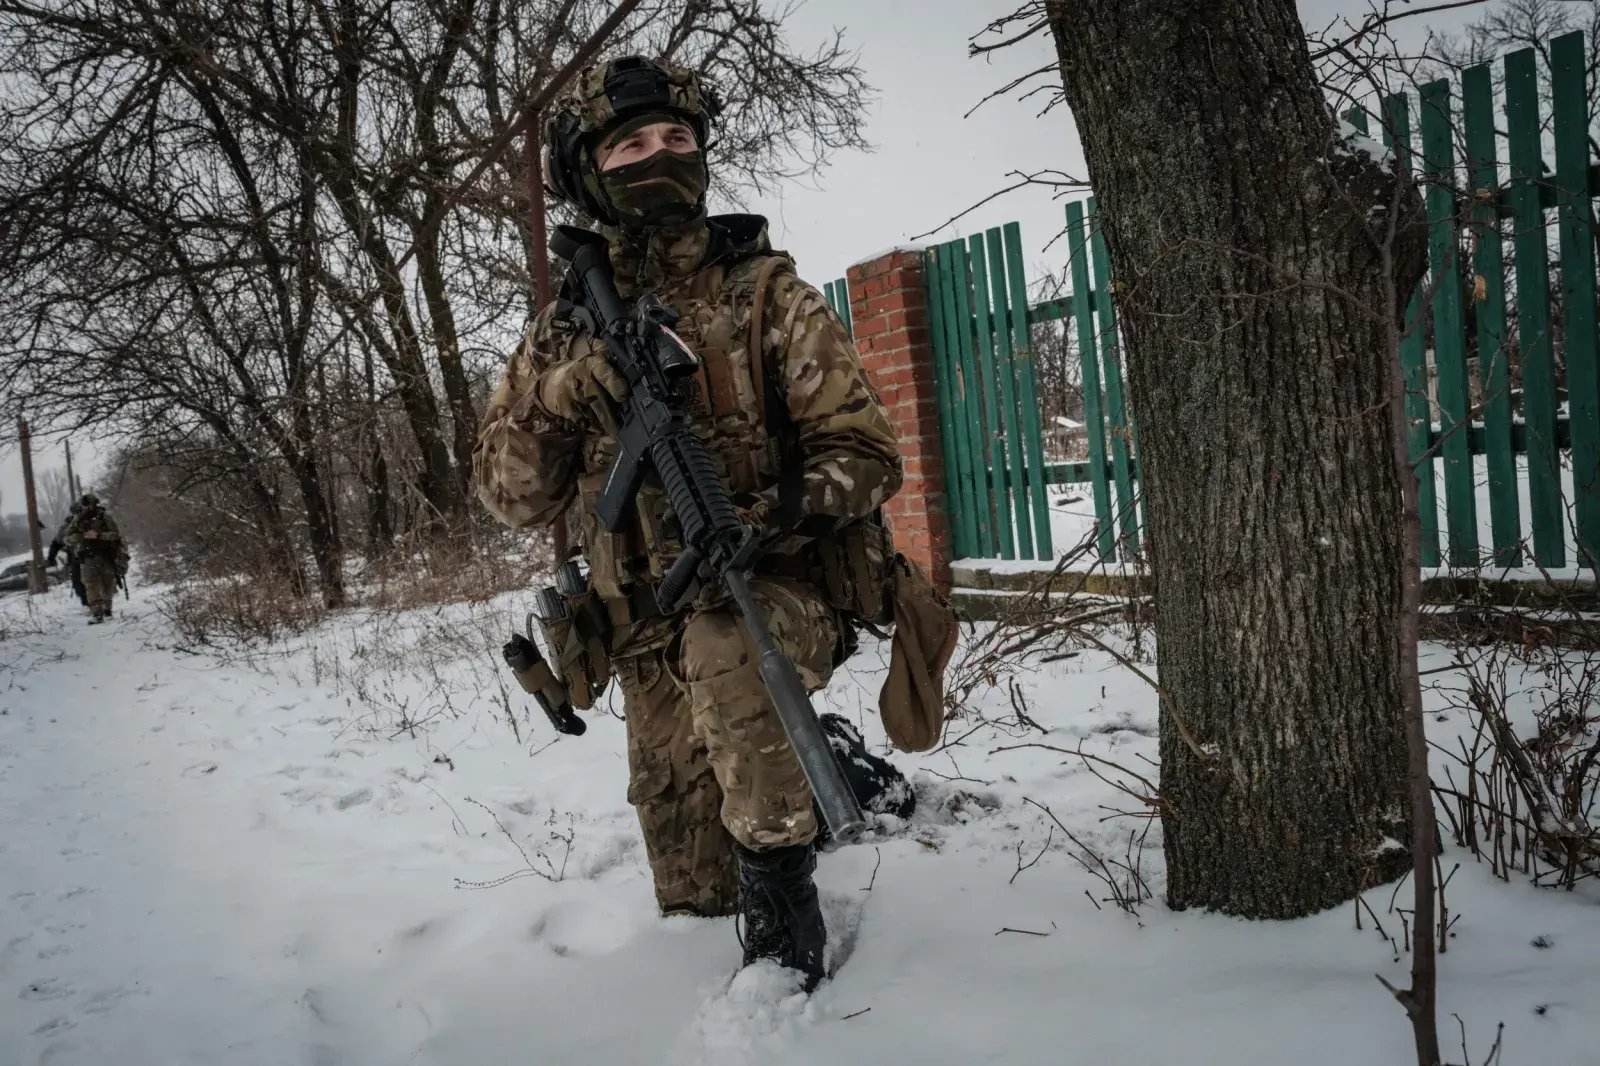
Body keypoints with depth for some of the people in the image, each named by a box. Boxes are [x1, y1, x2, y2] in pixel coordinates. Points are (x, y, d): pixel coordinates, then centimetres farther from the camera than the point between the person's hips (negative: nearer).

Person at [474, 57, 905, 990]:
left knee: (723, 648, -39)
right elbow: (514, 495, -1)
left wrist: (784, 512, -27)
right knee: (691, 889, 11)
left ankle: (782, 893, -22)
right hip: (650, 632, 4)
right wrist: (565, 389, -19)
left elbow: (863, 450, -7)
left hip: (779, 590, -4)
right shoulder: (571, 328, 3)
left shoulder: (765, 292, -4)